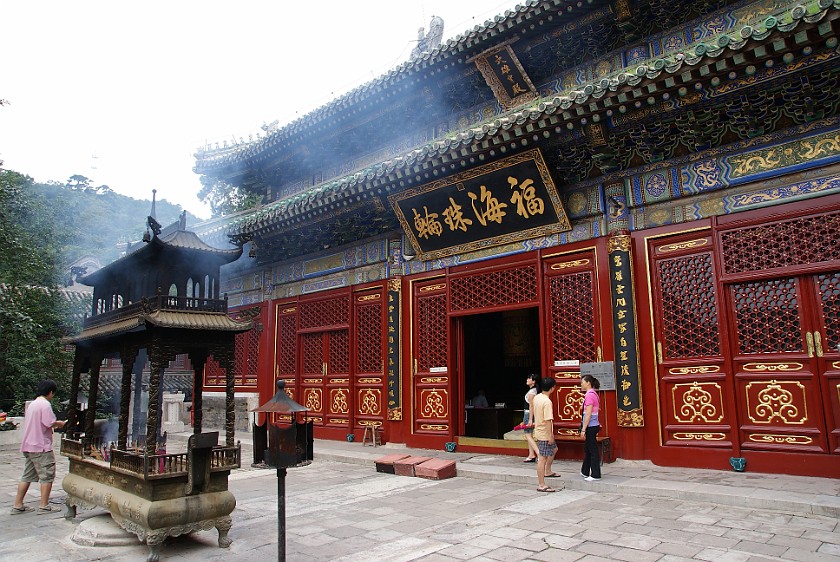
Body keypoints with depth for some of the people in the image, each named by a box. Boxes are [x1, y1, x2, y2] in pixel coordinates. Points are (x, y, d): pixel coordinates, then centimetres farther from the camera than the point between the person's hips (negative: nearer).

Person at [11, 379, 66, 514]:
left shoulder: (32, 404, 15)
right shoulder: (45, 404, -14)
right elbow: (50, 423, -22)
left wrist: (54, 425, 17)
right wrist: (60, 424, -3)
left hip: (28, 446, 9)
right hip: (41, 447, -9)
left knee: (27, 476, 14)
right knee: (47, 475, -1)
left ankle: (17, 505, 18)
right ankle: (44, 506, 2)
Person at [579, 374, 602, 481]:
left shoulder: (590, 395, -18)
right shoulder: (593, 394, 12)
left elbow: (588, 414, -21)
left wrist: (583, 429, -18)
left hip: (591, 427, -10)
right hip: (593, 426, 10)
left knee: (593, 450, 0)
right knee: (587, 449, 19)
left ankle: (595, 475, 8)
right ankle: (585, 472, 30)